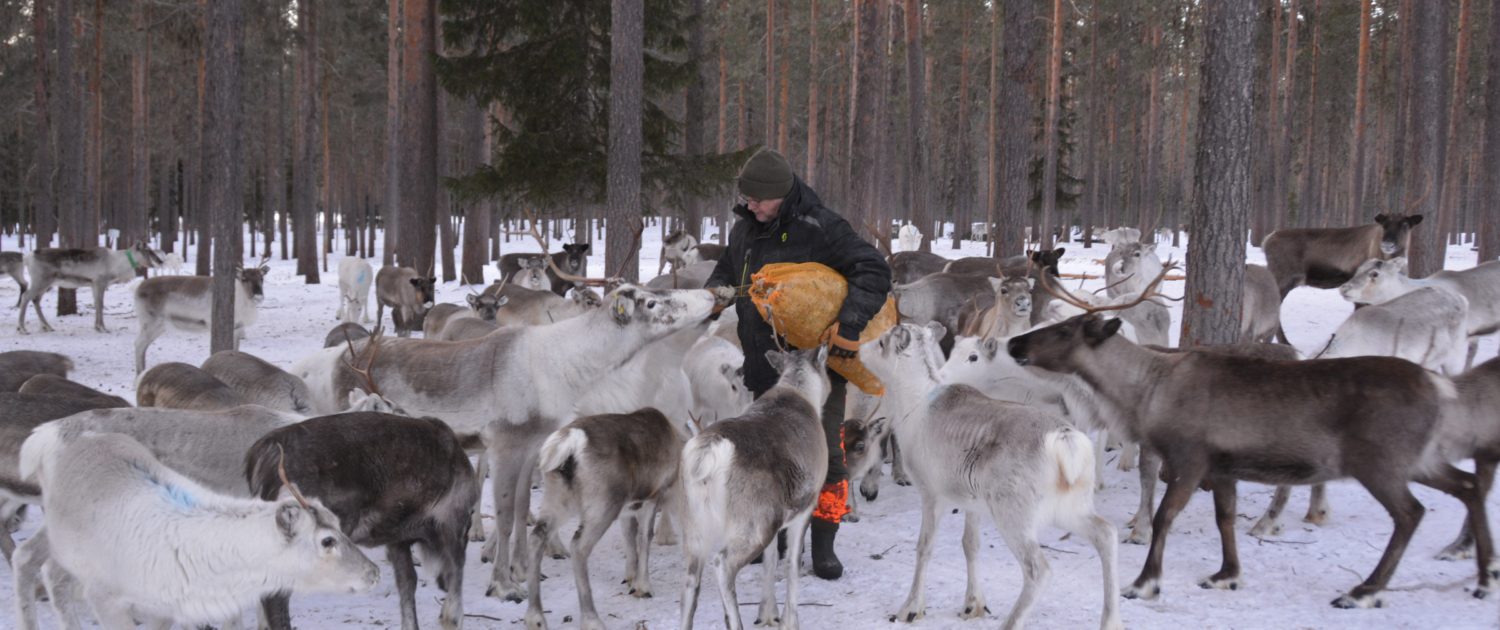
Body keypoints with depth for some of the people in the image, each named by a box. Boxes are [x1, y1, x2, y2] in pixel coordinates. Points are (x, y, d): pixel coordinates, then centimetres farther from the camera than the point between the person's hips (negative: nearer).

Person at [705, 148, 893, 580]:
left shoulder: (820, 228, -15)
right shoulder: (744, 229, 6)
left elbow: (874, 270, -18)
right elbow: (728, 268, 25)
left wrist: (851, 321, -29)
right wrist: (718, 290, 2)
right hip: (766, 366, 6)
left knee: (823, 452, -5)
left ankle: (823, 544, 5)